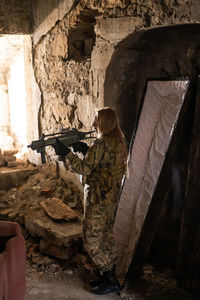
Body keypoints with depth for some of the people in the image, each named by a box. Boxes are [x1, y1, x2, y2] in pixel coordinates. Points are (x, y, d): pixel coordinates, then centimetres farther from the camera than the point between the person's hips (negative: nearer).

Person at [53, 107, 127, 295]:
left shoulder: (102, 143, -21)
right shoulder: (119, 142, 8)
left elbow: (85, 169, -19)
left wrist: (67, 153, -12)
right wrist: (86, 150, 8)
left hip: (98, 198, -9)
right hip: (112, 196, 9)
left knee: (92, 240, 2)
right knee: (106, 236, 18)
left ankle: (111, 282, 9)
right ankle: (109, 277, 29)